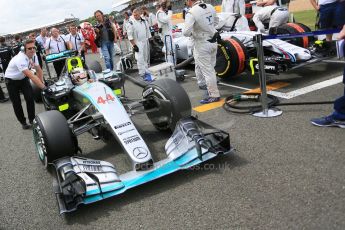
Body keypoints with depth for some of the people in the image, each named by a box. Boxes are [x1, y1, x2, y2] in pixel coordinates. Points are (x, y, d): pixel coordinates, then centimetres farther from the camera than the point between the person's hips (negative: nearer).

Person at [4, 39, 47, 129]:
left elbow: (39, 70, -2)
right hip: (11, 80, -5)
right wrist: (44, 88, -46)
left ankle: (32, 119, 7)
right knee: (16, 103, 0)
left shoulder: (33, 55, -16)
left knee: (30, 98, -8)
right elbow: (31, 76, -43)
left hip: (23, 78, 5)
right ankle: (23, 122, 17)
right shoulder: (20, 59, -37)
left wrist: (41, 83, -5)